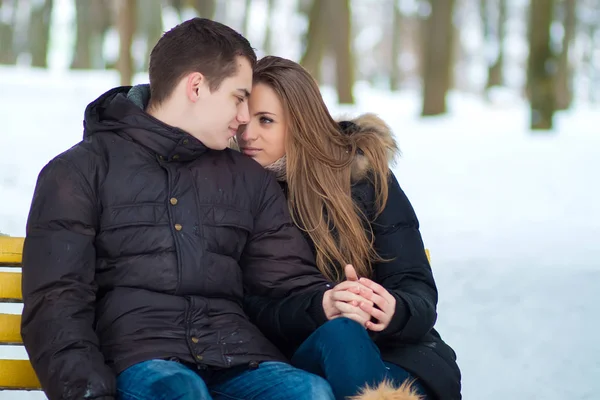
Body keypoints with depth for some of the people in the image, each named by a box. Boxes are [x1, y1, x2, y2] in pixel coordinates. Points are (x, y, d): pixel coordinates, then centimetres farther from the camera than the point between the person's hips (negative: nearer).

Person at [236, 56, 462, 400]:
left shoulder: (363, 175, 1)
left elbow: (418, 291, -3)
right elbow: (254, 308, -6)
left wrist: (393, 313, -28)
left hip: (396, 353, 0)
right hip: (302, 357, 0)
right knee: (339, 335, -36)